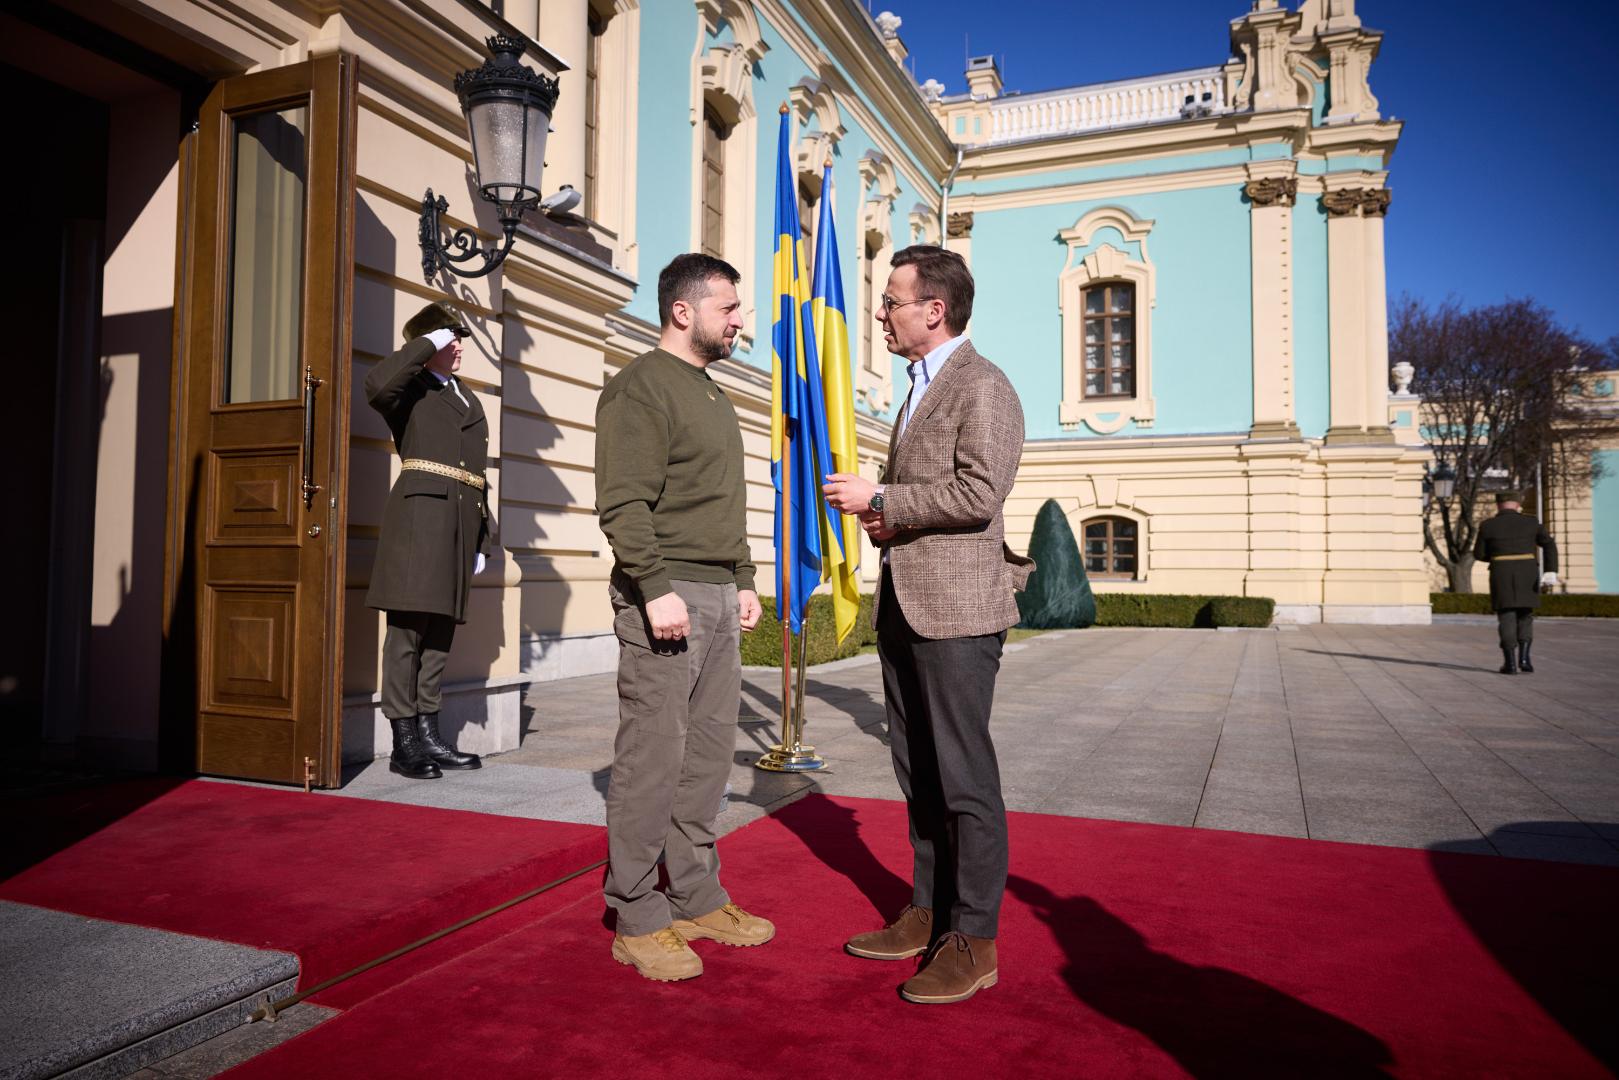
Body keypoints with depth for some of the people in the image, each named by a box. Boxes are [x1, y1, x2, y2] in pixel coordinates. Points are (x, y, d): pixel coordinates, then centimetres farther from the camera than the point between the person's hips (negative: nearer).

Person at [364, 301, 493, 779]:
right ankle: (403, 744, -3)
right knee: (408, 627, -7)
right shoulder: (411, 388, 6)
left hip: (462, 520, 7)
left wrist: (482, 537, 18)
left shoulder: (470, 399, 26)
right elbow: (377, 384, -20)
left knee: (440, 630, 8)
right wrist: (428, 344, -9)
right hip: (420, 511, -7)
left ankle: (428, 735, 14)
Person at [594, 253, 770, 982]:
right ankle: (637, 920, 8)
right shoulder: (639, 388, -7)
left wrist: (743, 581, 19)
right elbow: (624, 504, -16)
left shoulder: (711, 394, 21)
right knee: (652, 759, -3)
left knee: (708, 754, 11)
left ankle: (696, 900, 22)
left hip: (718, 595, 9)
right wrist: (657, 588, -22)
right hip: (666, 596, -9)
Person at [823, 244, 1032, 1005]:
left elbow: (978, 493, -19)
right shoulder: (920, 390, 21)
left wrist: (880, 501, -13)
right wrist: (884, 517, 9)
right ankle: (928, 915, 26)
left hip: (956, 606, -9)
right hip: (903, 603, 9)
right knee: (917, 771, 14)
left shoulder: (982, 386, -8)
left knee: (963, 776, -2)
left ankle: (973, 942, 9)